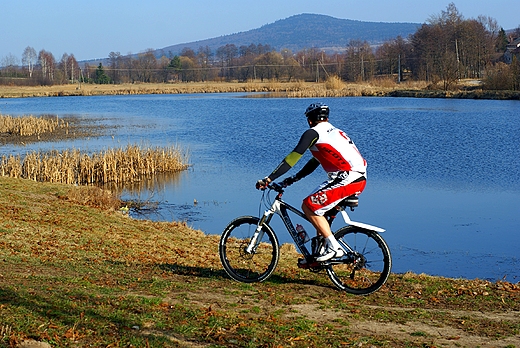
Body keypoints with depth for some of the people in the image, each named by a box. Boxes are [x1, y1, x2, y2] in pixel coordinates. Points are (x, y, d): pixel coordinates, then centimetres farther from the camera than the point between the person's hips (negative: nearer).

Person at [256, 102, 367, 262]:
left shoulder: (313, 133, -2)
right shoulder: (334, 132, 26)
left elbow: (292, 158, -8)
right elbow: (315, 162, 31)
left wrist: (268, 179, -7)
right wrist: (293, 179, 32)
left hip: (348, 179, -9)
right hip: (360, 178, 9)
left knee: (309, 206, -4)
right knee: (318, 206, 22)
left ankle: (333, 247, -5)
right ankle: (321, 250, 21)